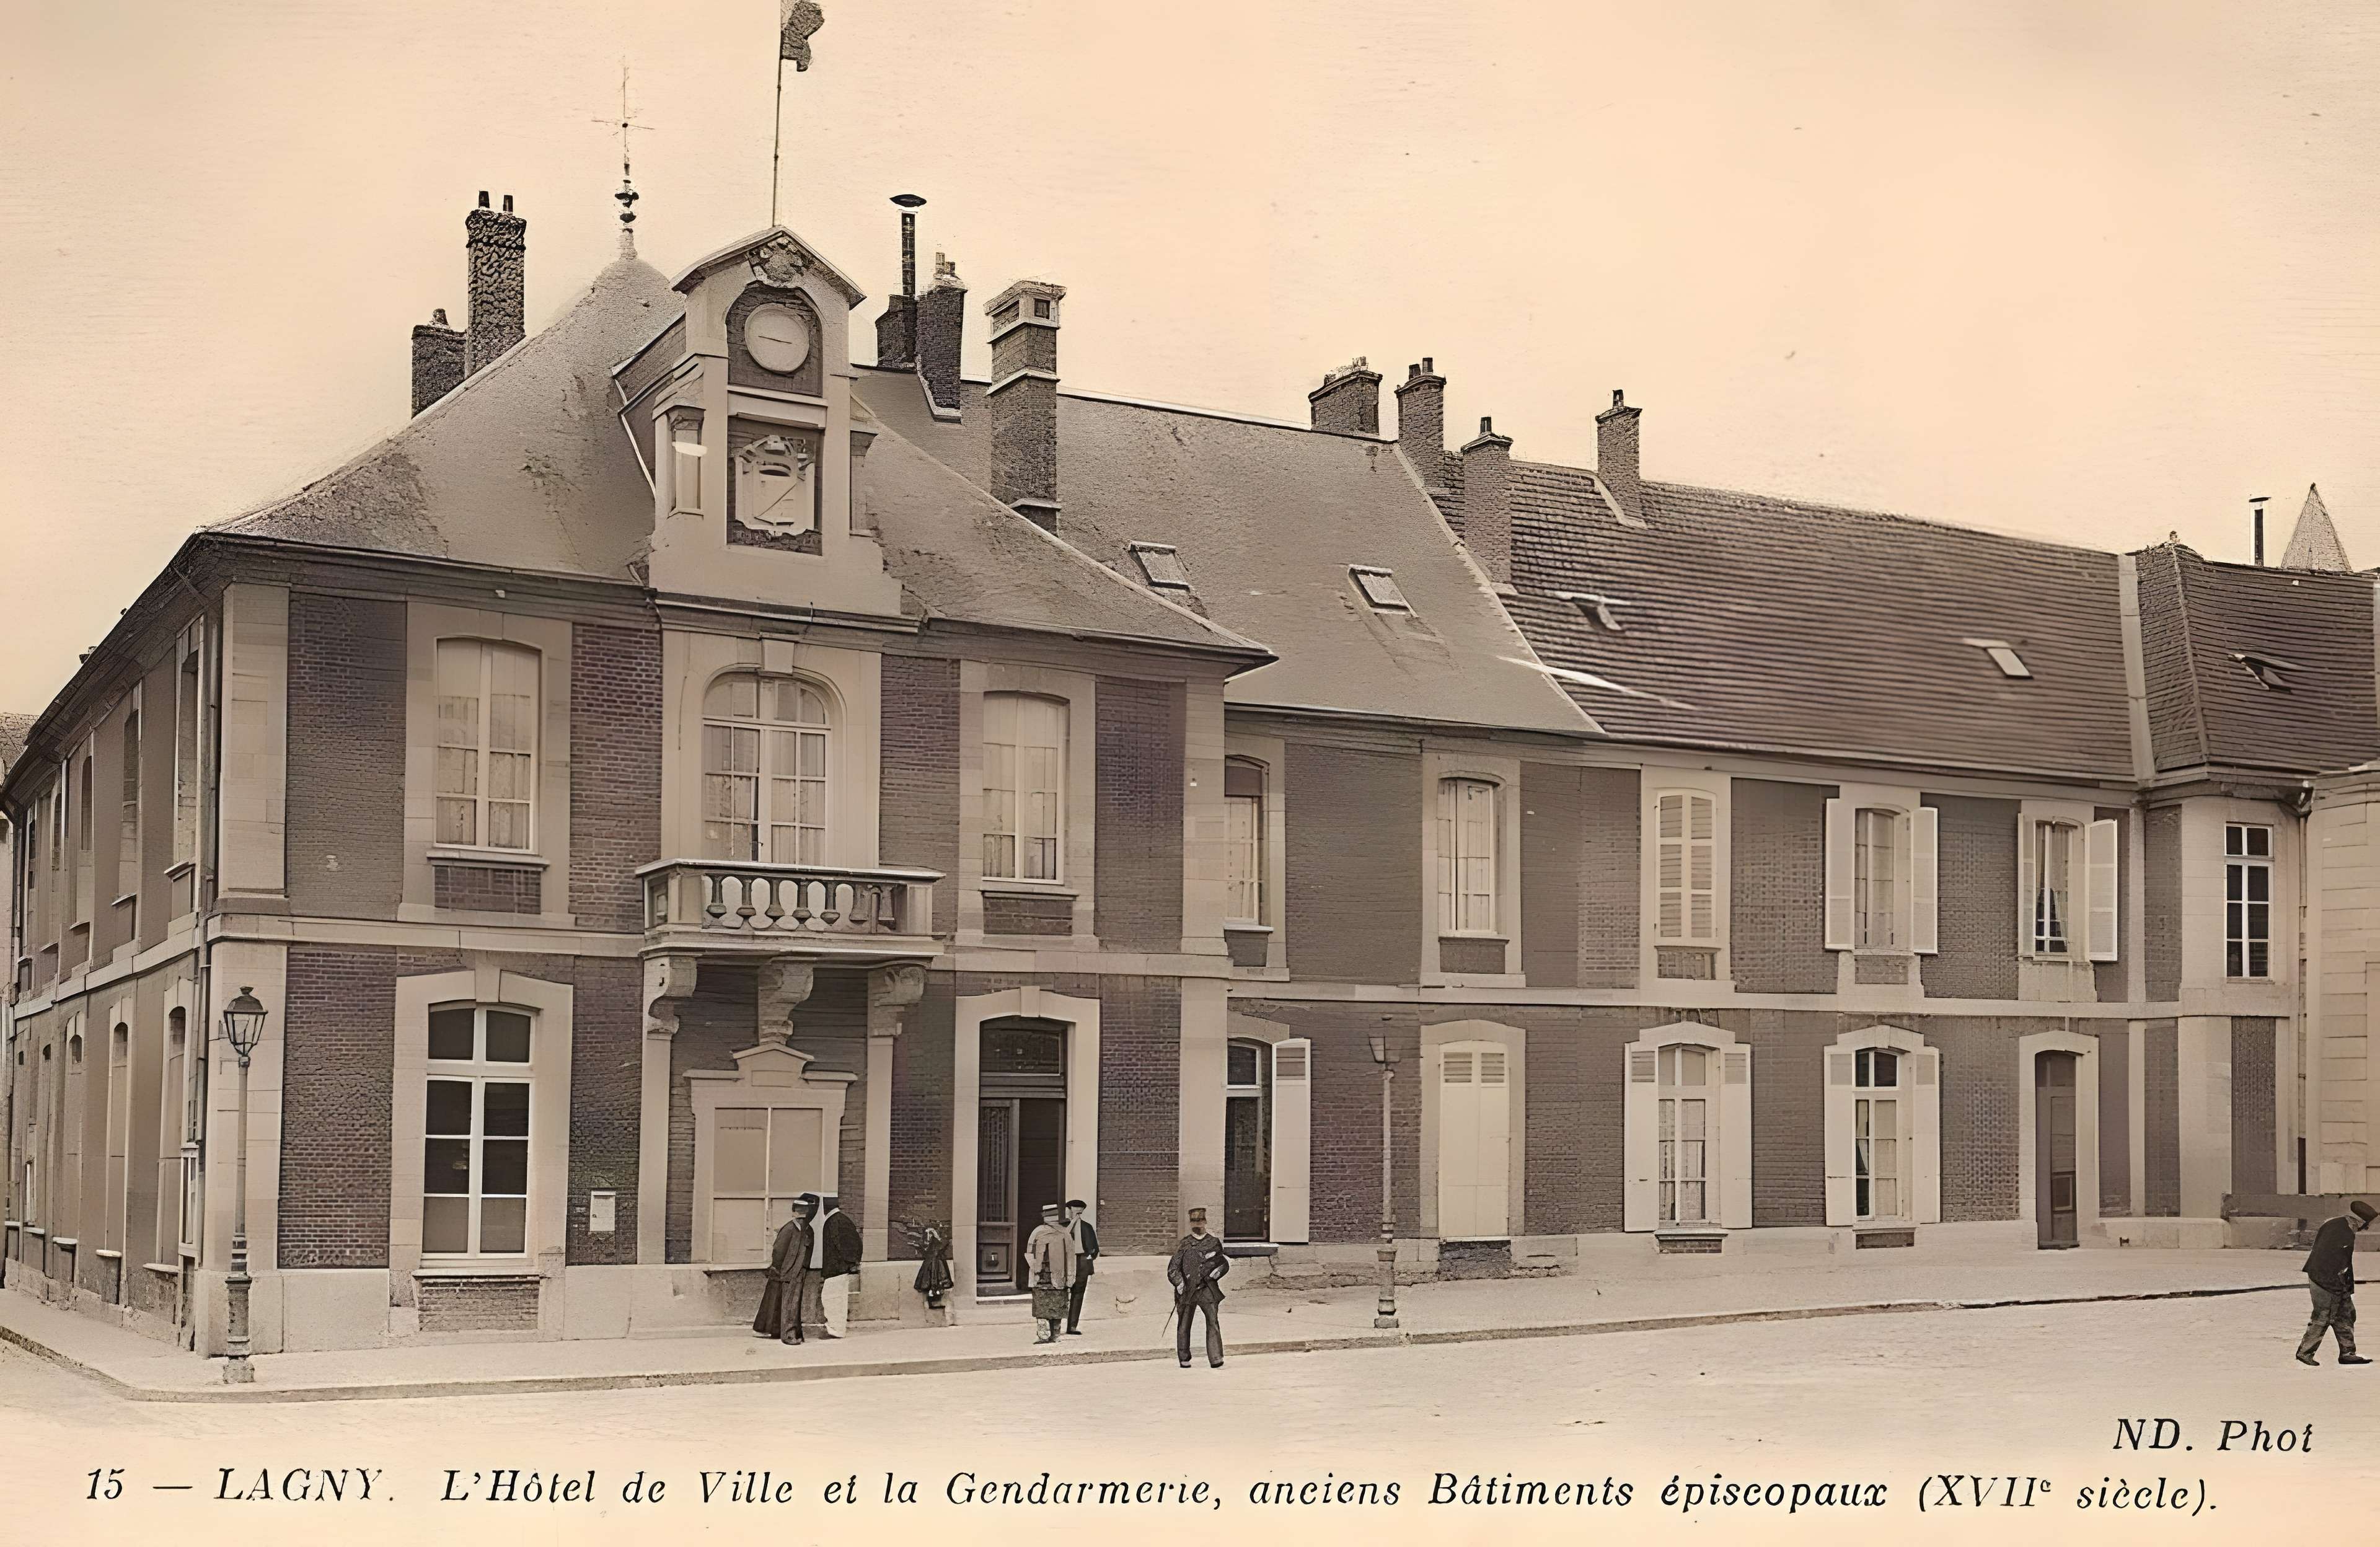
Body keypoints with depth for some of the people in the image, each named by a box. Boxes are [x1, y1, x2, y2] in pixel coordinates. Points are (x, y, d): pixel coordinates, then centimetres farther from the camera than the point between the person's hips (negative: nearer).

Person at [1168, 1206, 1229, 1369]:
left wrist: (1218, 1270, -2)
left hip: (1207, 1289, 0)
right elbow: (1173, 1268, 4)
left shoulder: (1214, 1243, 9)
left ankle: (1216, 1360, -13)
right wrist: (1179, 1283, -9)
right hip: (1187, 1290, 0)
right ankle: (1184, 1359, 19)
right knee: (1184, 1324, 5)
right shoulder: (1184, 1244, 6)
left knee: (1213, 1322, -12)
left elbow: (1225, 1263, 18)